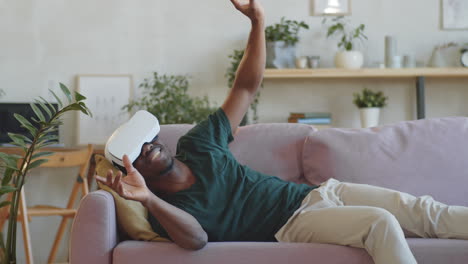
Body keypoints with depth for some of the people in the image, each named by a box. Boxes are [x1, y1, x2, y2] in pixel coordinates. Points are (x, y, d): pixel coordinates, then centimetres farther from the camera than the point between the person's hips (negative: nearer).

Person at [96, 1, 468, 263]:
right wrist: (147, 199, -46)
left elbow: (246, 88, 10)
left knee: (423, 210, -7)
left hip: (312, 192, 6)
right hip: (293, 223, -6)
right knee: (381, 224, -30)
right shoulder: (168, 206, -8)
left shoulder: (197, 143, 7)